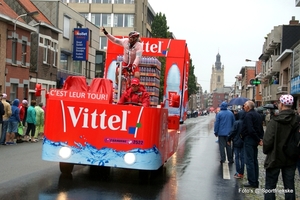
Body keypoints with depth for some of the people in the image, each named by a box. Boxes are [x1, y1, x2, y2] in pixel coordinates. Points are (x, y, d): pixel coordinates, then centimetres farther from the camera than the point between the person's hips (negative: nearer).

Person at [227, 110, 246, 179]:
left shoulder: (237, 123, -16)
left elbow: (232, 132, -13)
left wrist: (229, 139, 1)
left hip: (237, 142, -4)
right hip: (244, 142, 4)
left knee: (237, 157, 4)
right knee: (242, 157, 10)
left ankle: (238, 173, 3)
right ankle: (241, 173, 14)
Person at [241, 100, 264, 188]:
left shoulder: (248, 115, -15)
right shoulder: (258, 115, 15)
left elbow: (250, 130, -23)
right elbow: (261, 129, 14)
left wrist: (258, 139, -17)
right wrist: (260, 138, 5)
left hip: (249, 140, -9)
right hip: (255, 141, 9)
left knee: (249, 161, -4)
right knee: (254, 160, 14)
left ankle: (252, 182, -3)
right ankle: (255, 181, 19)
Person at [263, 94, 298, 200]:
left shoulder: (275, 121, -18)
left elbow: (267, 140, -18)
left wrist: (266, 150, 2)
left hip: (275, 158, -3)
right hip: (291, 159, 4)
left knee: (270, 186, 8)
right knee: (290, 186, 13)